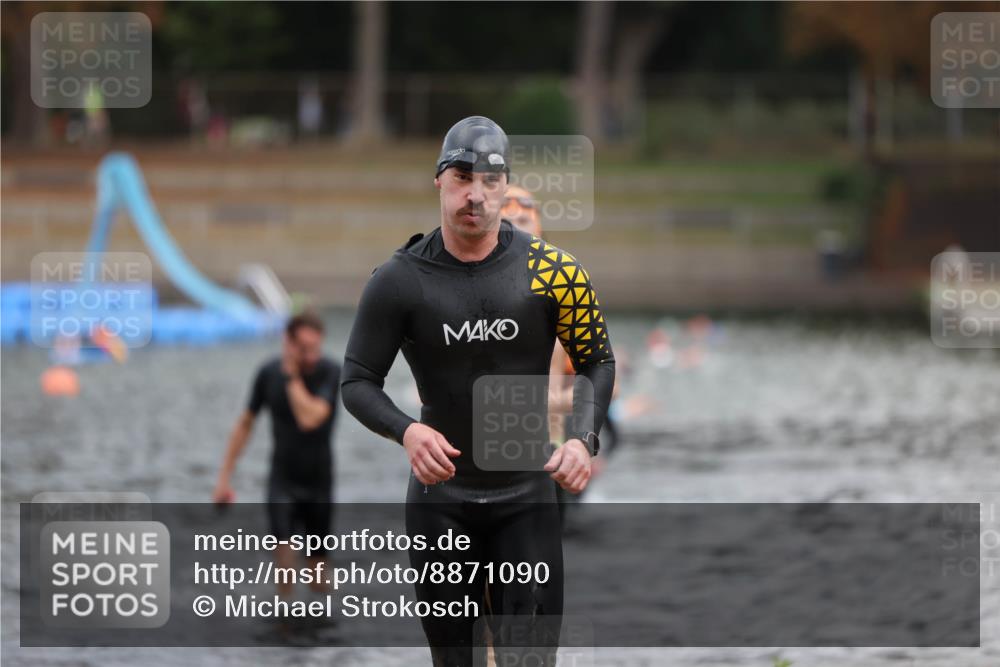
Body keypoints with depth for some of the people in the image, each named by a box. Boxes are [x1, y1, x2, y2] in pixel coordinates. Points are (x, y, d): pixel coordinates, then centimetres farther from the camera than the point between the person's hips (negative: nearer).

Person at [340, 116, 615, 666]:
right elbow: (358, 382, -3)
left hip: (527, 496, 0)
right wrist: (407, 432, -23)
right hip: (440, 495, 0)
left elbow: (597, 361, 5)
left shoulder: (550, 271, -6)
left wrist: (583, 439, -13)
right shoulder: (399, 280, -7)